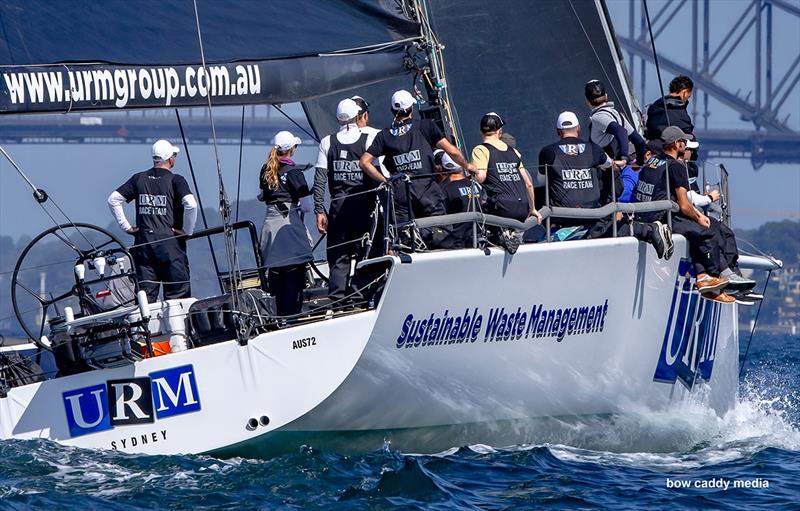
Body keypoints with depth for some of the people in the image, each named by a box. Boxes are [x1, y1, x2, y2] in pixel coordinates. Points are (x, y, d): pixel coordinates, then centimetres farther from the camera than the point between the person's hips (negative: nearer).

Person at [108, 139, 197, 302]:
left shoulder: (139, 179, 9)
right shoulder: (175, 180, -4)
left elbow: (113, 200, 7)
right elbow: (190, 204, -20)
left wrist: (126, 227, 9)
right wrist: (187, 231, -7)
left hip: (143, 242, 4)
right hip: (170, 244, -4)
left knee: (145, 296, 5)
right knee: (177, 296, -1)